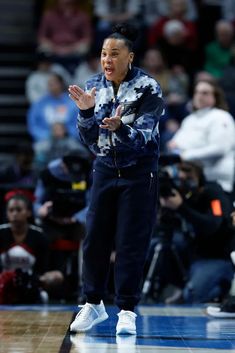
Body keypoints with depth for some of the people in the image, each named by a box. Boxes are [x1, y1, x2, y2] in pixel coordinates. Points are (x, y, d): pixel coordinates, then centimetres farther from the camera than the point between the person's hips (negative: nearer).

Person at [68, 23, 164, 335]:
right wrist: (86, 112, -22)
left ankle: (127, 310, 7)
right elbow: (90, 140, -3)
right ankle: (94, 304, 18)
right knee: (95, 238, 3)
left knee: (131, 244, -2)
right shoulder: (94, 86, -2)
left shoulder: (148, 88, -14)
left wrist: (119, 128, -40)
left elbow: (143, 138, -20)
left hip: (139, 173, -4)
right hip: (105, 169, 4)